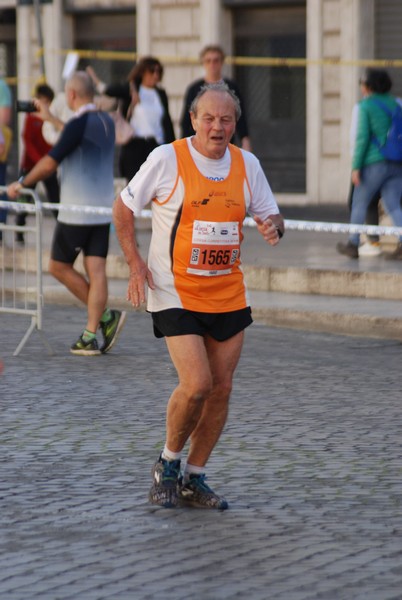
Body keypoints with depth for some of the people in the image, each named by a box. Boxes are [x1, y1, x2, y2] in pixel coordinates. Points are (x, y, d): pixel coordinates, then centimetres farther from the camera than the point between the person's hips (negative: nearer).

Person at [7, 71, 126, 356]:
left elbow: (50, 163, -16)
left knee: (59, 266, 6)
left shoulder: (78, 124, -15)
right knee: (96, 271, 3)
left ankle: (105, 317, -2)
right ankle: (92, 335, -2)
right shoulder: (107, 122, 8)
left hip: (76, 212, -7)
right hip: (103, 210, 7)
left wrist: (22, 183, -4)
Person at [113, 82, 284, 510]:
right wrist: (135, 262, -8)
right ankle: (168, 463, 10)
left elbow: (269, 215, 11)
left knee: (220, 389, 5)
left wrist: (273, 227, -14)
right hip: (175, 294, -5)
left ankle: (194, 479, 20)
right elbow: (123, 207, 0)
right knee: (196, 384, -15)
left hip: (229, 295, 5)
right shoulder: (166, 159, -10)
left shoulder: (247, 165, 2)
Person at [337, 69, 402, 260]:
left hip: (374, 163, -5)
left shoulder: (366, 106, -6)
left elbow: (362, 137, -12)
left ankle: (353, 245, 21)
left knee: (359, 202, 11)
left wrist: (356, 167, -12)